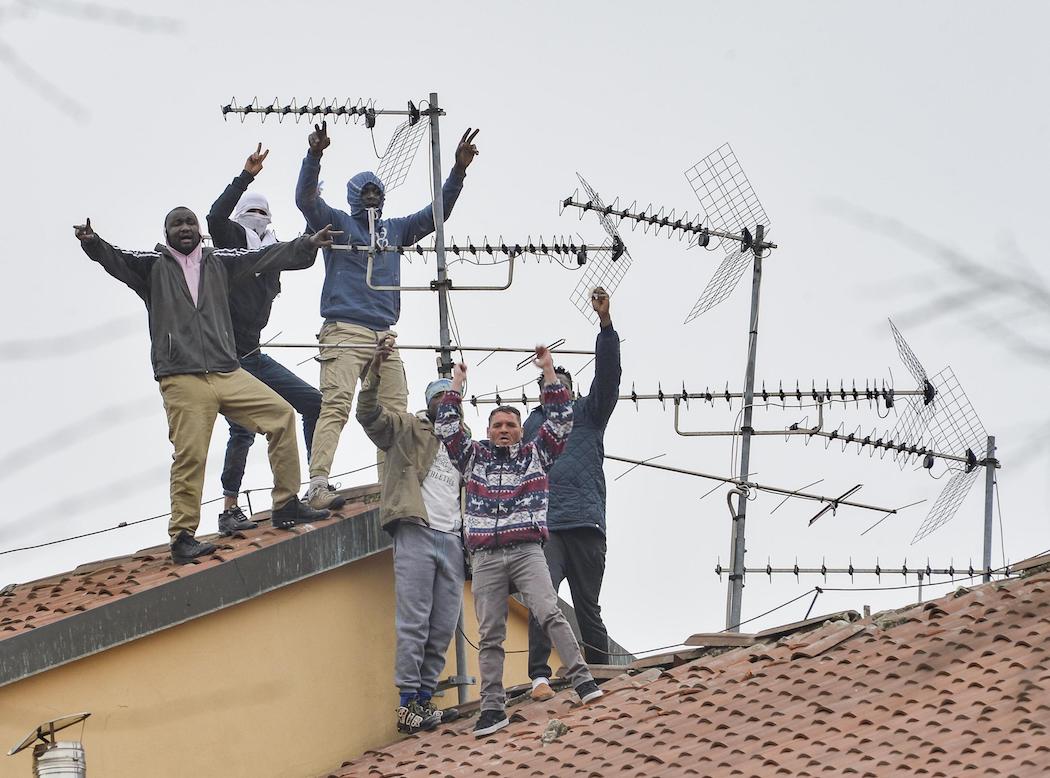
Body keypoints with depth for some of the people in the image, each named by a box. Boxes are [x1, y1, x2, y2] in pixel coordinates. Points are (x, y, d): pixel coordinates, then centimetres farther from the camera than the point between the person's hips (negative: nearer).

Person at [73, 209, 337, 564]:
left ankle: (286, 505, 9)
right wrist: (92, 243, -30)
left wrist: (309, 245, 5)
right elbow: (117, 259, -9)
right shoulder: (153, 265, 7)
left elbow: (265, 257, 13)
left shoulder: (217, 261, 15)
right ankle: (183, 537, -1)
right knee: (190, 456, -10)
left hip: (228, 374, 4)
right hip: (182, 381, -4)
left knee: (281, 415, -1)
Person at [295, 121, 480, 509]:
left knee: (394, 410, 3)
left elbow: (436, 213, 20)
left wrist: (459, 171, 7)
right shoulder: (336, 223, 7)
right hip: (344, 329, -6)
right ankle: (317, 486, -28)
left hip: (385, 333, 6)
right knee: (335, 405, -19)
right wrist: (314, 155, -26)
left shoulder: (395, 229, 22)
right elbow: (306, 198, -9)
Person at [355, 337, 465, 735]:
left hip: (452, 538, 6)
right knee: (414, 622, -10)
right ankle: (407, 701, -10)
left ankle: (425, 697, 7)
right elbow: (369, 414, -12)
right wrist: (375, 369, -26)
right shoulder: (406, 428, 5)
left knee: (444, 627, 3)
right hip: (416, 533, -6)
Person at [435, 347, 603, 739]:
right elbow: (448, 428, 9)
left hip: (527, 551, -2)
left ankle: (583, 681, -23)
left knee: (549, 613, -20)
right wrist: (457, 383, 10)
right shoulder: (474, 457, 16)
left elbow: (561, 419, 5)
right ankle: (493, 708, -4)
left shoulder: (535, 455, 13)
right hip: (485, 557, 2)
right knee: (490, 635, -2)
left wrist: (548, 371, 3)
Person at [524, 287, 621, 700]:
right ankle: (539, 676, -28)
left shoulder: (587, 412, 18)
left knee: (587, 607, 3)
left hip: (586, 523, 0)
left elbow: (607, 373, 2)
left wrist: (605, 321, -11)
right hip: (543, 525, 0)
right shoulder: (532, 423, 23)